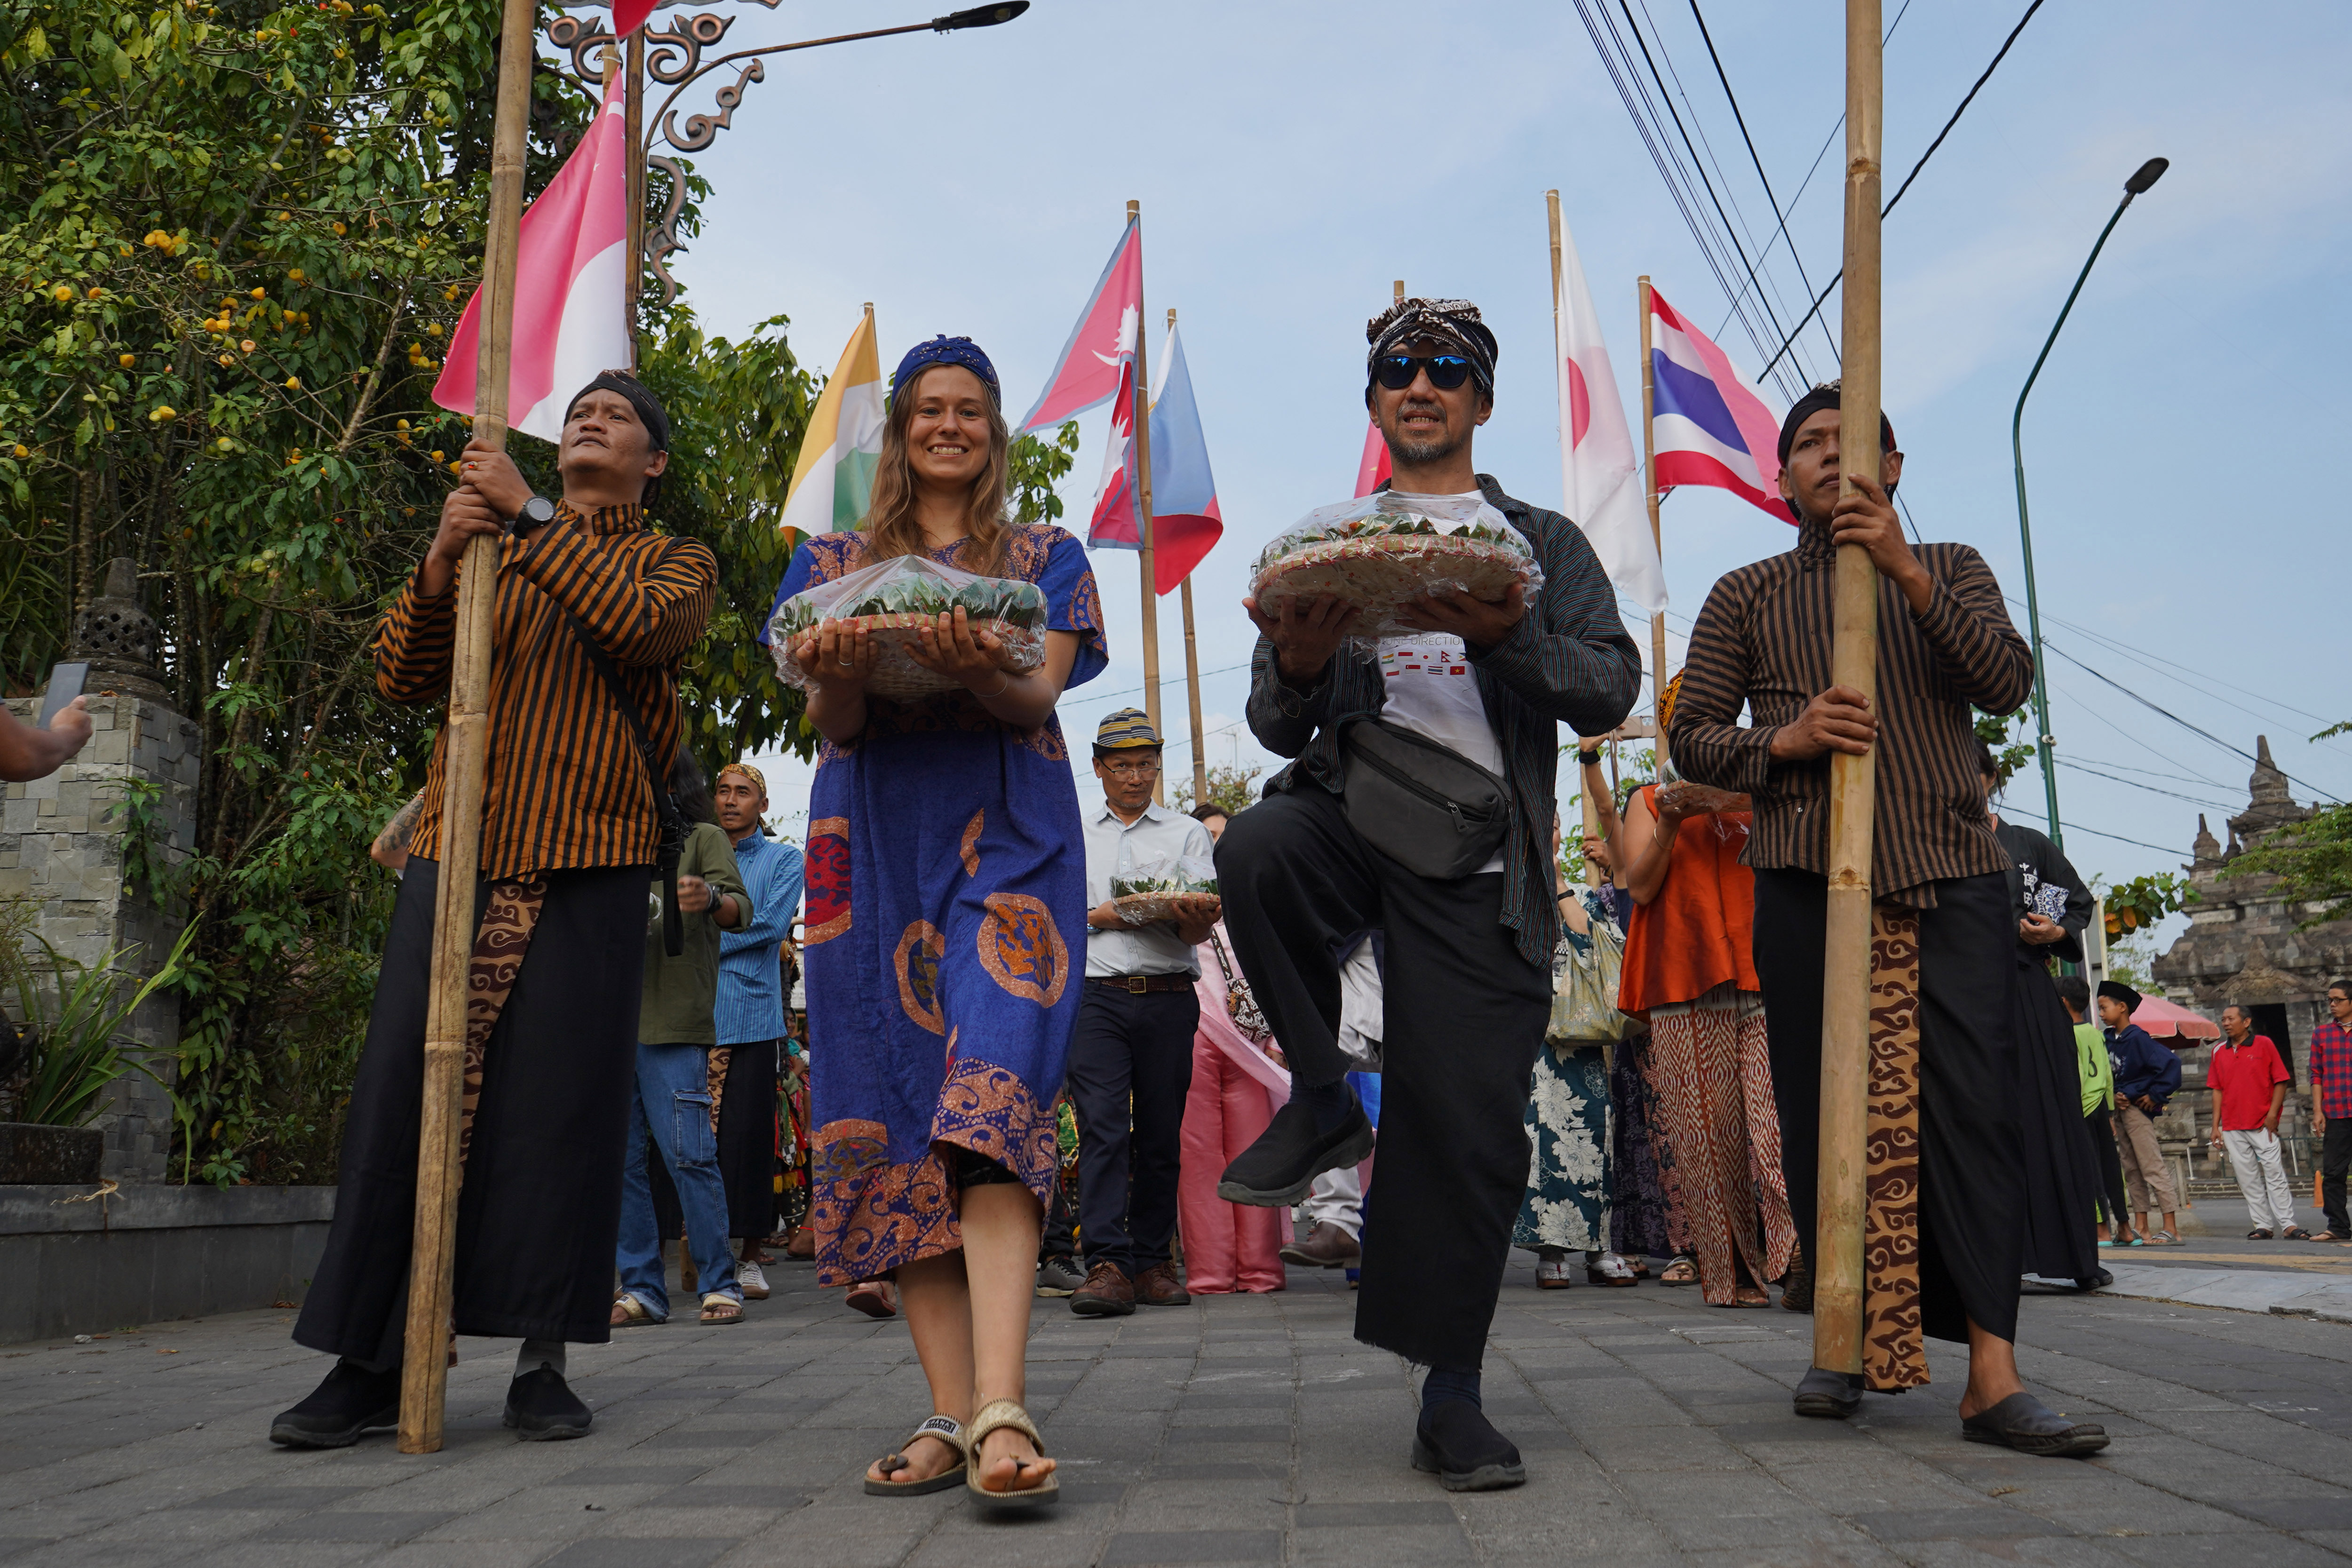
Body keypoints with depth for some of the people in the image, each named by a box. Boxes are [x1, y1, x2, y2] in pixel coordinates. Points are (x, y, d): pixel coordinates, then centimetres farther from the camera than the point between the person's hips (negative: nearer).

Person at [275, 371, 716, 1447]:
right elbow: (400, 678, 10)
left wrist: (526, 521, -11)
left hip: (588, 856, -2)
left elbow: (636, 624, -10)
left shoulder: (677, 562, 14)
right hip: (459, 845, 3)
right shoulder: (489, 548, 22)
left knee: (561, 1095, -4)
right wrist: (439, 565, -7)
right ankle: (372, 1357, 2)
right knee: (405, 1081, -4)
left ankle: (543, 1363, 4)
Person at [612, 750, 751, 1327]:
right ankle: (641, 1288, 8)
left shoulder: (704, 838, 8)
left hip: (674, 1024, -5)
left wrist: (711, 899, -29)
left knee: (688, 1155, -9)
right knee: (619, 1159, 2)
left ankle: (719, 1284, -1)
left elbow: (739, 909, -5)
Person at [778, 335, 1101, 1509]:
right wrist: (839, 676, -18)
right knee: (895, 1112, -4)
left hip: (1004, 837, -2)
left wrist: (977, 671, -24)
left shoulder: (1044, 557, 15)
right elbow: (829, 720, 7)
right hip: (876, 843, 3)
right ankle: (951, 1414, 0)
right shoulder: (834, 562, 19)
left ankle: (1000, 1413, -28)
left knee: (992, 1090, -20)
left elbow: (1038, 698, -1)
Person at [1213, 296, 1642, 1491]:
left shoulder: (1541, 543, 14)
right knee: (1255, 847, -34)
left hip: (1479, 864, -1)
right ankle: (1321, 1101, -12)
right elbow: (1278, 728, 11)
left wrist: (1506, 636, -20)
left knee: (1468, 1127, -4)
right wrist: (1298, 666, -13)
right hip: (1353, 811, 1)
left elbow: (1611, 690, 0)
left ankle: (1450, 1397, 10)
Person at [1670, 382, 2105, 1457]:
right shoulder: (1748, 596, 15)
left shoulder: (1951, 570, 18)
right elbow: (1690, 734, 10)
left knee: (1969, 1103, -11)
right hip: (1809, 879, 0)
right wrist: (1784, 740, -10)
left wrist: (1904, 571, -10)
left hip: (1953, 876, 0)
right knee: (1825, 1113, -1)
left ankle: (1993, 1376, -13)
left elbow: (2008, 683, 0)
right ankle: (1847, 1342, 13)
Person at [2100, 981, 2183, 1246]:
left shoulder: (2137, 1038, -14)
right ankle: (2141, 1227, 14)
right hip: (2119, 1108, 9)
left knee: (2153, 1168, -9)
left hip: (2137, 1107, -9)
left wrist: (2156, 1095, -16)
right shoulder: (2109, 1040, 10)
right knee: (2132, 1170, 10)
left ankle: (2171, 1229, -8)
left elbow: (2170, 1064, -21)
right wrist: (2113, 1096, 1)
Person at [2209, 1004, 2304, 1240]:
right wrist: (2216, 1126, 8)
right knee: (2247, 1179, 3)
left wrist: (2272, 1115, -9)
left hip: (2263, 1125, -4)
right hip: (2232, 1128, 4)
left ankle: (2288, 1225, -4)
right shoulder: (2219, 1052, 11)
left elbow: (2281, 1081, 0)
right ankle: (2263, 1226, 8)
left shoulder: (2264, 1044, 0)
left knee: (2274, 1174, -7)